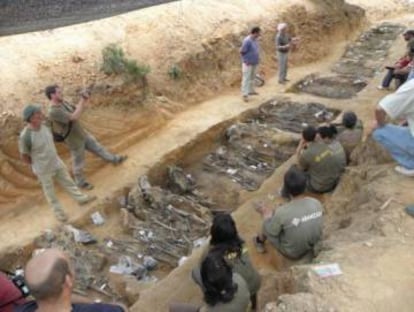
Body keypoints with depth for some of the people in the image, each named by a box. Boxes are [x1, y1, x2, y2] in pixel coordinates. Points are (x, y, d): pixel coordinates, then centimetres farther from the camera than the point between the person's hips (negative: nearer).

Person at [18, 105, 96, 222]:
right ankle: (58, 211, 35)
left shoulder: (43, 126, -10)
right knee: (50, 192, 15)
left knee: (68, 181, 21)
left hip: (56, 162, 6)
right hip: (43, 170, -6)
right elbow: (24, 157, -17)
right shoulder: (25, 136, -31)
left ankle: (81, 198, 39)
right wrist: (38, 165, -3)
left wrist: (52, 158, 10)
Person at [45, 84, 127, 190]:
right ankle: (81, 182, 35)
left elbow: (77, 110, 8)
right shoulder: (54, 111, -30)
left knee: (97, 147, 24)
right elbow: (74, 117, -36)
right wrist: (82, 101, -30)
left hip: (83, 133, 8)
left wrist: (84, 101, -11)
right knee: (79, 164, 12)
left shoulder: (62, 102, -3)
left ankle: (114, 159, 43)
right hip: (75, 141, -8)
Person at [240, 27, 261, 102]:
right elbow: (242, 52, -19)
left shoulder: (255, 39, 3)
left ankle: (250, 90, 35)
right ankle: (245, 94, 0)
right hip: (248, 63, -9)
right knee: (246, 78, -4)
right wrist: (246, 60, -13)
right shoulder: (247, 41, -23)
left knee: (252, 77, 20)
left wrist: (256, 59, 11)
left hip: (254, 63, 9)